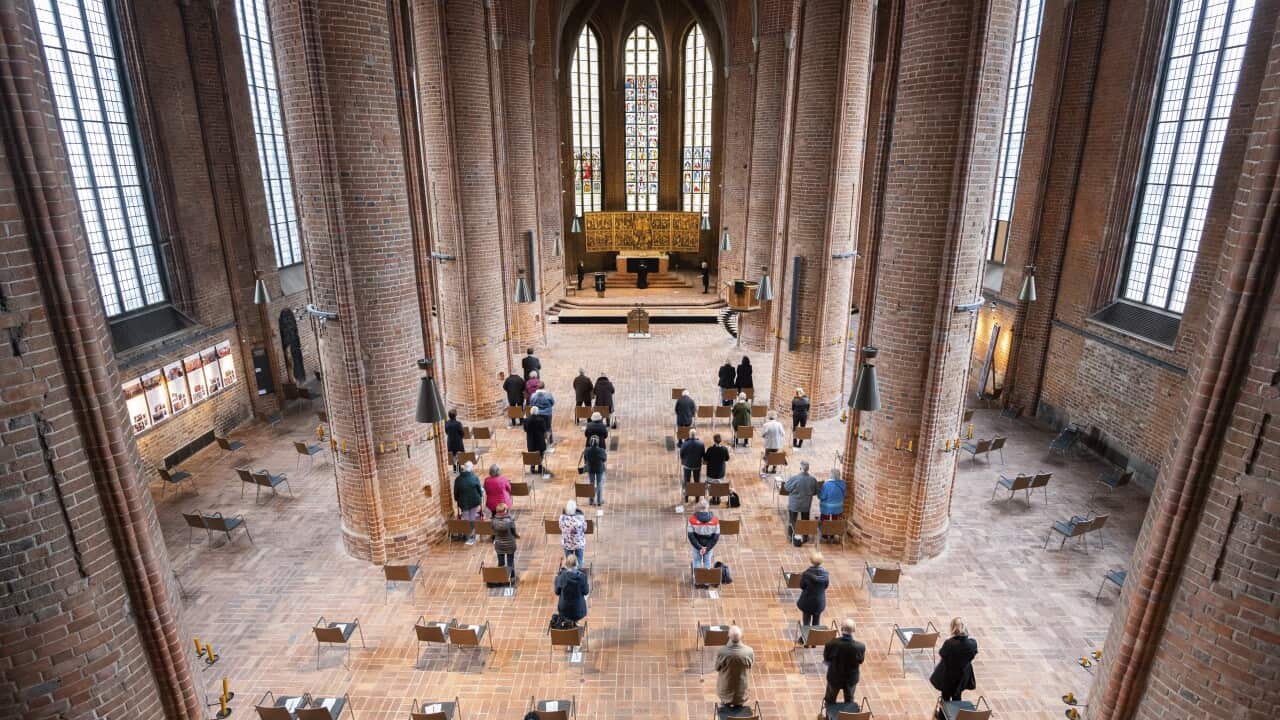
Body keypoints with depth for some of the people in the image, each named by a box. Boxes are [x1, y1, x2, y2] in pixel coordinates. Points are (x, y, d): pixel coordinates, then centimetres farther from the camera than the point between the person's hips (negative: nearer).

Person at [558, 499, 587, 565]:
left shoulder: (562, 517, -21)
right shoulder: (580, 517, -26)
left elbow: (561, 528, -3)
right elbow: (584, 529, -10)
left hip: (567, 543, 2)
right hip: (579, 543, -1)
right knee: (579, 562, 21)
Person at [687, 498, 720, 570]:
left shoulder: (692, 519, -23)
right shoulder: (715, 520, -21)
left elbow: (690, 535, -19)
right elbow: (716, 536, -16)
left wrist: (699, 547, -12)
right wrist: (707, 548, -12)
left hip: (696, 545, 0)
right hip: (709, 545, 0)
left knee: (697, 560, 22)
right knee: (707, 561, 22)